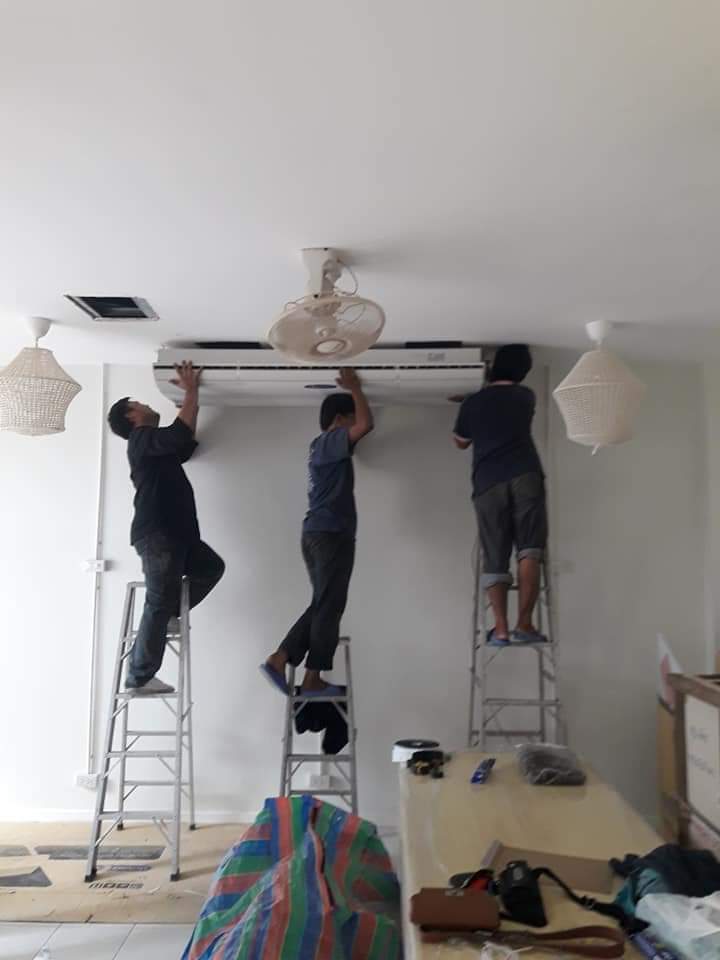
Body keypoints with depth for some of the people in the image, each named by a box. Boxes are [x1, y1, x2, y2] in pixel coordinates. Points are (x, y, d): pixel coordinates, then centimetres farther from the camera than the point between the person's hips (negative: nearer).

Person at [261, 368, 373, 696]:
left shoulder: (323, 444, 20)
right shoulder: (331, 441, -8)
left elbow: (358, 428, 37)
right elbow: (365, 424, -24)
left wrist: (351, 392, 28)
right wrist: (355, 389, -10)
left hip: (317, 533, 10)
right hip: (331, 534, -10)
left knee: (321, 605, 13)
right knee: (328, 608, -3)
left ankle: (278, 660, 8)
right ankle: (312, 679, 2)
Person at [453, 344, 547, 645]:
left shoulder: (472, 403, 15)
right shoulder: (525, 397, 16)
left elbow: (461, 442, 31)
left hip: (488, 484, 1)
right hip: (525, 477, -1)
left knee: (494, 560, 5)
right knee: (529, 551, -2)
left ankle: (501, 629, -1)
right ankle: (524, 624, -10)